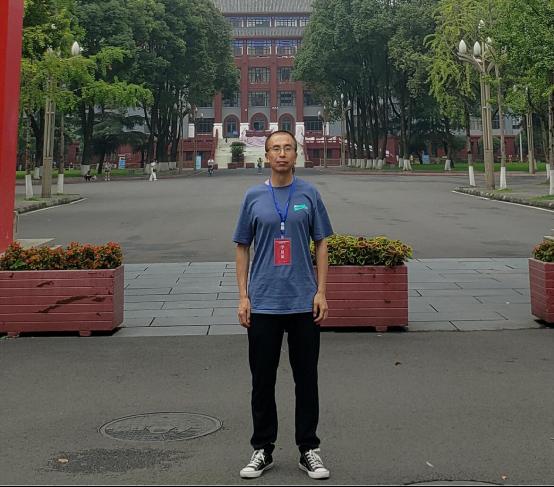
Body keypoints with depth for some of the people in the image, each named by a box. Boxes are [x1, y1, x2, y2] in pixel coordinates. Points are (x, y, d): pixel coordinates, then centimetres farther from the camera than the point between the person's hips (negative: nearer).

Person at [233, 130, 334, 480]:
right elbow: (243, 247, 5)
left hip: (304, 303, 0)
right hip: (263, 304, 1)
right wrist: (243, 296, -3)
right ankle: (263, 449, 19)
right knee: (263, 379, 7)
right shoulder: (253, 197, 4)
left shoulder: (310, 194, 3)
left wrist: (321, 292, -7)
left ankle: (309, 449, 17)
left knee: (306, 378, 6)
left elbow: (321, 244, 2)